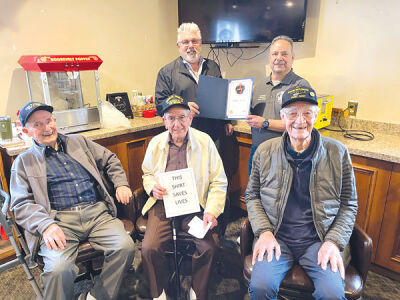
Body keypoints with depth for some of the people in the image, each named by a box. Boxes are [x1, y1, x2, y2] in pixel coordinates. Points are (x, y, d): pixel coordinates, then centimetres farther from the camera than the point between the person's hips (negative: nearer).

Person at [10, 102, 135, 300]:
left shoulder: (78, 142, 20)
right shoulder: (24, 162, 12)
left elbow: (110, 160, 24)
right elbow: (21, 204, 3)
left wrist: (121, 184, 6)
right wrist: (46, 225, -16)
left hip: (96, 212, 2)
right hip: (60, 220, -2)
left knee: (125, 246, -23)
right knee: (58, 269, -30)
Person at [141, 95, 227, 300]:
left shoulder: (205, 141, 0)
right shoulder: (155, 143, 6)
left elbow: (219, 182, 0)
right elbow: (147, 173, 20)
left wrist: (211, 210, -13)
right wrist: (152, 187, -4)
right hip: (163, 205, 2)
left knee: (208, 248, -22)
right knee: (149, 248, -19)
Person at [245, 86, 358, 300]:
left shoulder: (338, 152, 2)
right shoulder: (265, 151, 2)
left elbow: (349, 204, 7)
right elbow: (252, 196, 8)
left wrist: (334, 242, -6)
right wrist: (264, 231, -6)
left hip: (319, 240, 1)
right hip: (277, 237, 0)